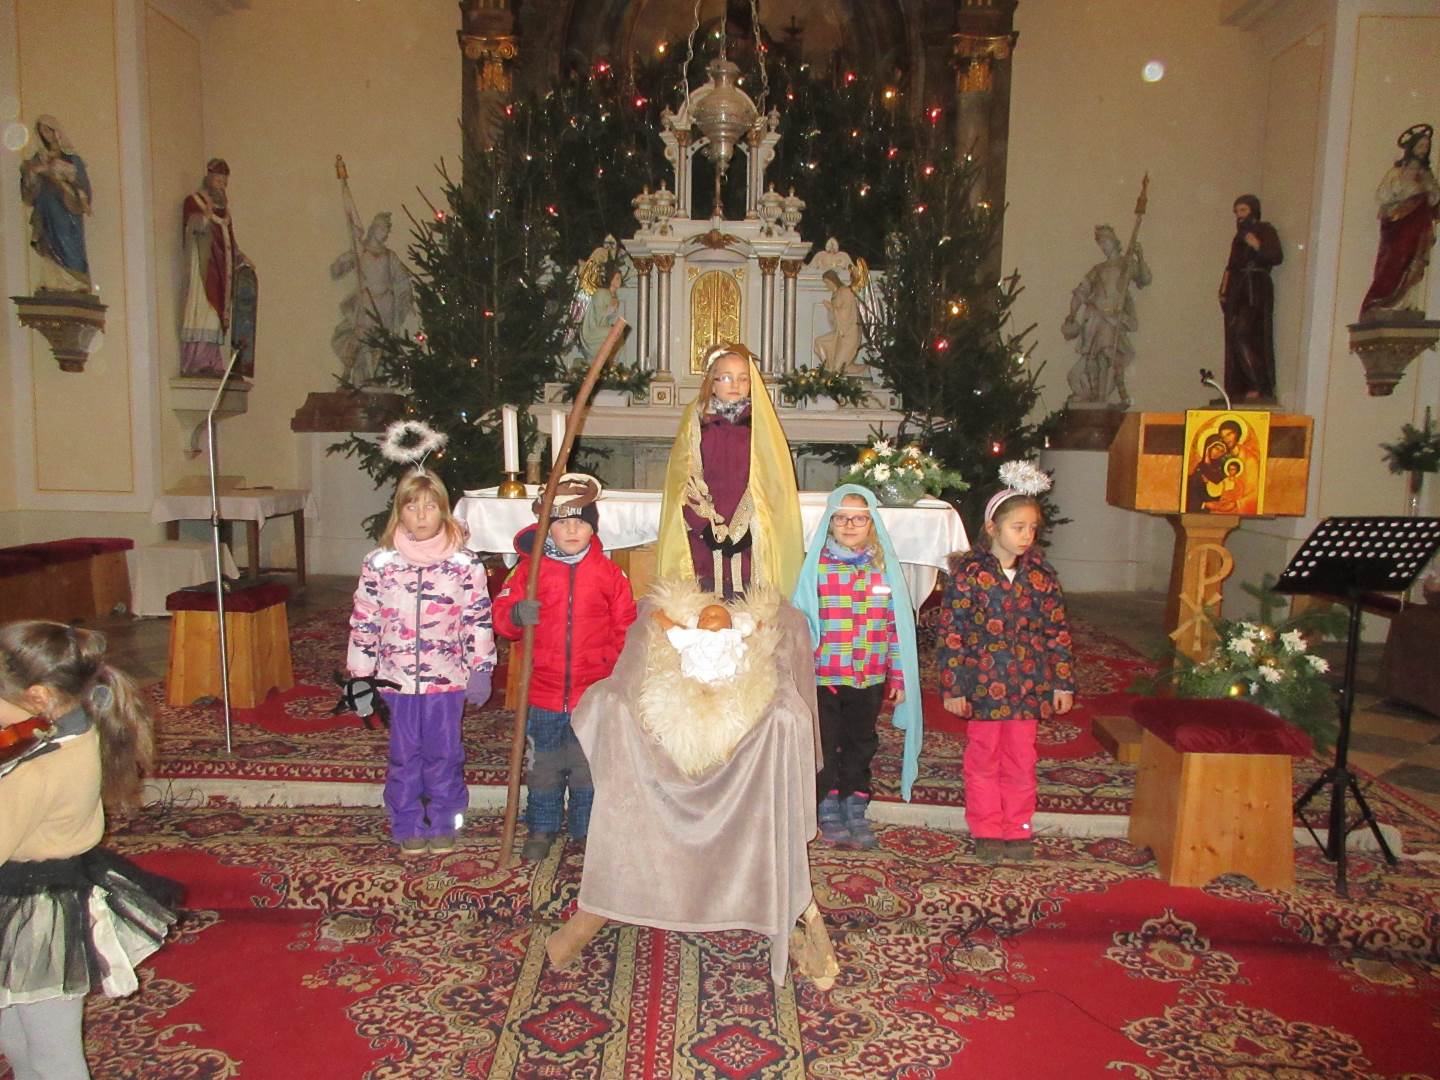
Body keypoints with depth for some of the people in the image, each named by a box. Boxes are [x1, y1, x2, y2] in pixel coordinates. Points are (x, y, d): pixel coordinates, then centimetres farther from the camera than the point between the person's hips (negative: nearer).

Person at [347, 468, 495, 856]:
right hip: (397, 679, 1)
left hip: (447, 679, -1)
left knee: (444, 754, 9)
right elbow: (363, 621, 2)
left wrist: (480, 670, -1)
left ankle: (444, 824, 25)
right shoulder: (379, 563, -2)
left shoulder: (465, 564, -5)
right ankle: (408, 827, 26)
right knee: (404, 755, 11)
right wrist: (360, 676, 2)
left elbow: (479, 619, -1)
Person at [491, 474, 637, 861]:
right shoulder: (530, 568, -4)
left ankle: (587, 829, 31)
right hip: (543, 694, 0)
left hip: (594, 694, 0)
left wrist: (621, 669, -3)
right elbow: (501, 614, -4)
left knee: (588, 765, 12)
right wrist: (517, 615, -26)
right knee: (543, 765, 15)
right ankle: (541, 828, 34)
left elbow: (626, 626, 4)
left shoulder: (608, 572, -2)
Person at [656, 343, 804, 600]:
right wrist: (710, 523, -10)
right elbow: (685, 482, 3)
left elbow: (774, 480, 1)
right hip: (703, 535, 0)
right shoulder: (696, 424, 9)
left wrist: (739, 527, -9)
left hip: (750, 539, 0)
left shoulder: (762, 425, 8)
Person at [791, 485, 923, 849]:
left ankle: (856, 812, 29)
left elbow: (896, 625, 3)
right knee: (826, 745, 9)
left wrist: (898, 676, 2)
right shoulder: (817, 566, -6)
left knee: (862, 743, 14)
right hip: (823, 676, -2)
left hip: (871, 678, 2)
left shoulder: (885, 566, 0)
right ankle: (829, 813, 25)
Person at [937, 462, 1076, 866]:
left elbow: (1058, 631, 7)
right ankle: (987, 831, 23)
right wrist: (952, 687, -9)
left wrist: (1063, 683, 5)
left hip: (1027, 685, 3)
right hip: (983, 685, -3)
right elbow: (951, 632, -8)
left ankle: (1018, 830, 27)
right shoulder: (968, 572, -9)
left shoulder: (1042, 575, 2)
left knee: (1021, 760, 12)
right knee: (983, 759, 10)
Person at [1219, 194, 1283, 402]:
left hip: (1256, 292, -8)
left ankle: (1259, 387, -18)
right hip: (1237, 293, 8)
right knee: (1234, 339, 2)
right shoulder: (1239, 236, 23)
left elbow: (1277, 257, -10)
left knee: (1242, 336, -19)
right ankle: (1239, 390, 3)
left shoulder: (1265, 230, 1)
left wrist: (1255, 244, -19)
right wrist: (1223, 291, 11)